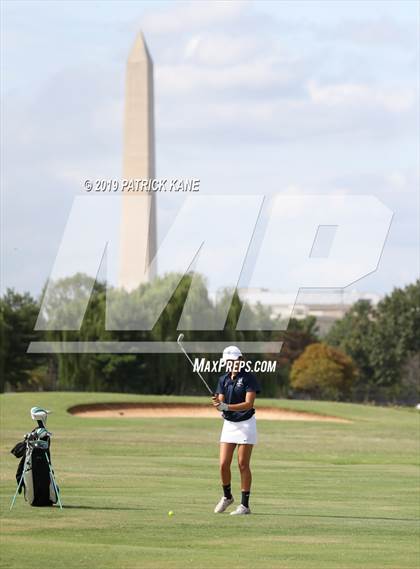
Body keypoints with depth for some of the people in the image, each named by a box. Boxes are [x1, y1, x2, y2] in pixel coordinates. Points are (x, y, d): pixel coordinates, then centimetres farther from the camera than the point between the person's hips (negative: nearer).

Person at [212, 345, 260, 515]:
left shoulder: (248, 378, -10)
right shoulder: (223, 380, 6)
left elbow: (248, 404, -19)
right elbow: (221, 403, -1)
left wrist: (226, 406, -30)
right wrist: (218, 404, -26)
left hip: (245, 423, -5)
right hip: (229, 424, 5)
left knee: (243, 465, -5)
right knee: (224, 464, 0)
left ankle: (245, 505, 1)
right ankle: (227, 497, 24)